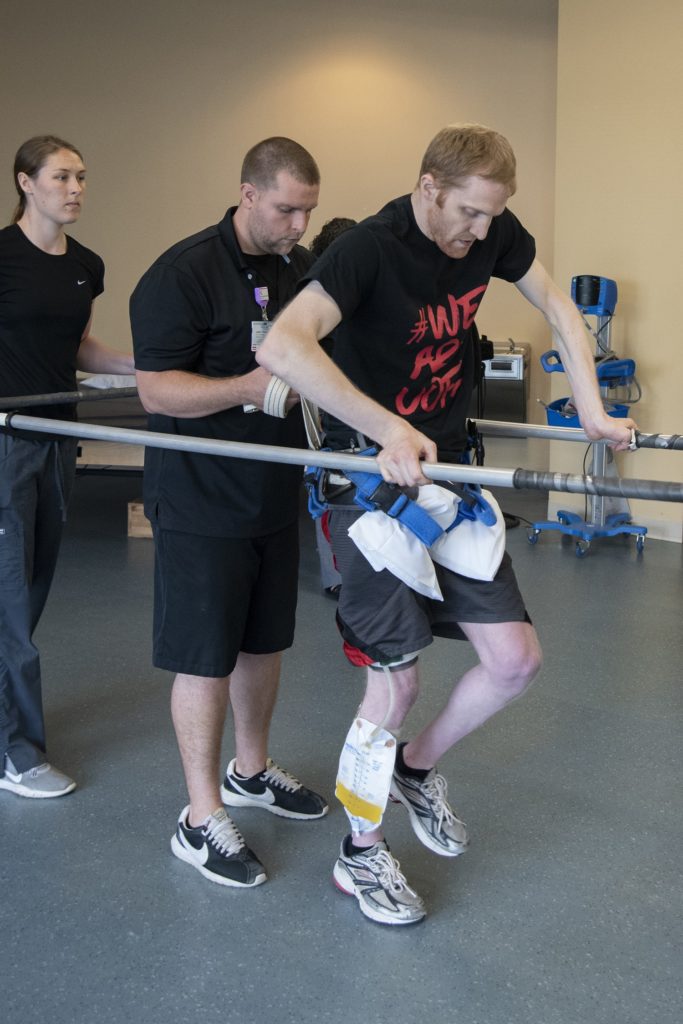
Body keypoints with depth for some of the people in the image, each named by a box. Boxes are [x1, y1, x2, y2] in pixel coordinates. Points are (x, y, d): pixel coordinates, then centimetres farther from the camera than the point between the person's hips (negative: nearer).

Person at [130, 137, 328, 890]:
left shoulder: (303, 270, 7)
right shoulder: (183, 274, -15)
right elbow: (156, 389, -20)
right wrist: (257, 387, -30)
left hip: (274, 490, 7)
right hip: (200, 499, -7)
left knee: (263, 641, 19)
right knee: (206, 657, 0)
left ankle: (251, 771, 39)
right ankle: (202, 820, 12)